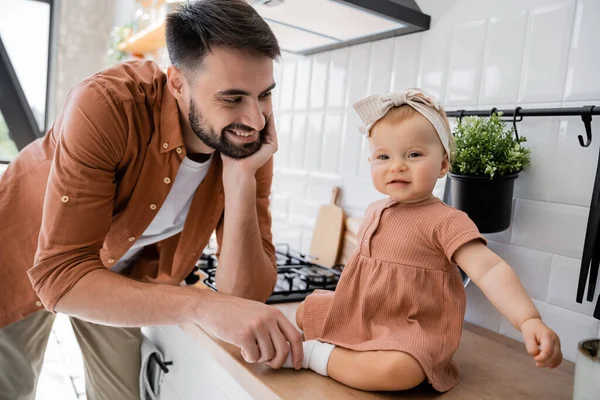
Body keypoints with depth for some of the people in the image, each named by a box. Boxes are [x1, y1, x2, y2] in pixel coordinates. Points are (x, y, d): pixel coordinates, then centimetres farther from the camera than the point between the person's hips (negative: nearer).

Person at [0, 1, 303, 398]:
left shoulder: (252, 146, -24)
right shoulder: (108, 104, -36)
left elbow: (243, 294, -28)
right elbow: (60, 275, -38)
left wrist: (241, 175, -39)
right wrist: (202, 305, -51)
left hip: (127, 273, 3)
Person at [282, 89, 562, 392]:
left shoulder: (445, 221, -21)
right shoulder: (374, 211, 3)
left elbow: (489, 270, -31)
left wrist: (528, 320, -45)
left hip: (414, 331, -7)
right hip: (361, 315, 8)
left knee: (397, 368, -37)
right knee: (306, 310, 16)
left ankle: (318, 355, -14)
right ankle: (360, 355, 8)